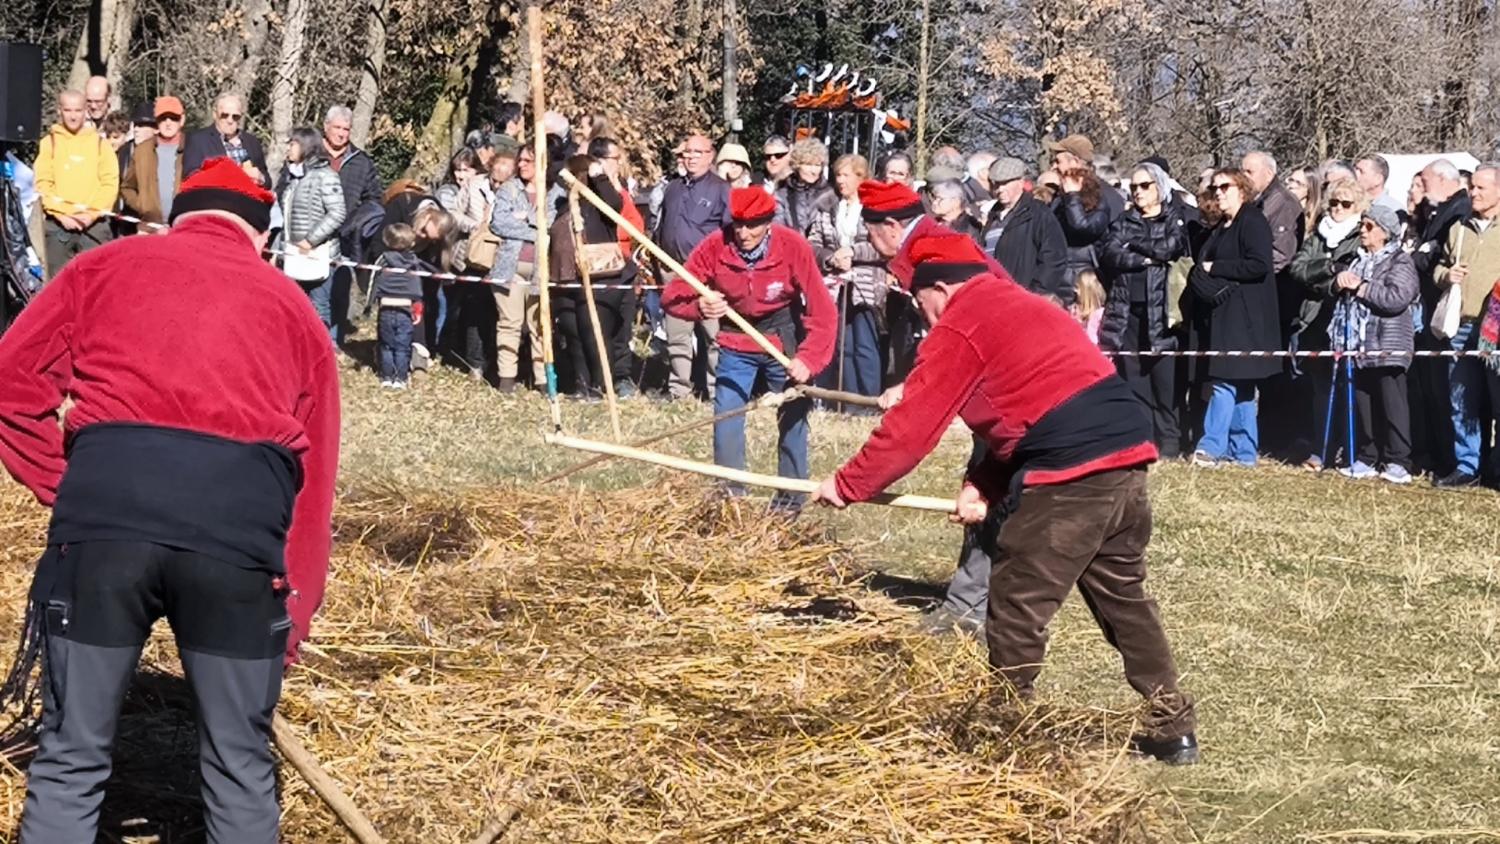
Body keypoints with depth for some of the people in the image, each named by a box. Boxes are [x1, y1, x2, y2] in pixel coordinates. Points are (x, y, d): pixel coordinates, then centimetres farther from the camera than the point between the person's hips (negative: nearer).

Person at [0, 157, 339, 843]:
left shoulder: (107, 264, 25)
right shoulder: (292, 305, 27)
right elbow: (314, 479, 25)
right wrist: (293, 623, 28)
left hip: (108, 497, 0)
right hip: (242, 515, 1)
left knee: (70, 759, 11)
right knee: (241, 766, 14)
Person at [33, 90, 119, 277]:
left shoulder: (99, 143, 9)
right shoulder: (49, 143, 7)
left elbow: (110, 184, 4)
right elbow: (42, 184, 1)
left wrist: (92, 214, -8)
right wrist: (61, 214, -10)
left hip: (93, 225, 0)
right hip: (57, 225, 0)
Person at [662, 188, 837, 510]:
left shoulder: (793, 246, -24)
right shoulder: (715, 247, -21)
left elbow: (823, 312, -22)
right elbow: (671, 297, -17)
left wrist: (808, 359, -34)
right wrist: (699, 306, -39)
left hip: (783, 340, -1)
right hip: (735, 342, 1)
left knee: (793, 419, 1)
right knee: (726, 419, -2)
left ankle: (790, 499, 16)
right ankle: (729, 495, 14)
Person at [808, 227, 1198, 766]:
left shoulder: (958, 330, -1)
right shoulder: (1025, 307, 26)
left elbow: (909, 427, -1)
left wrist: (847, 487, 9)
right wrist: (985, 484, 15)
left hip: (1068, 477, -9)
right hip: (1126, 461, 9)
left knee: (1018, 606, 4)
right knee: (1123, 596, 20)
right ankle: (1173, 728, 25)